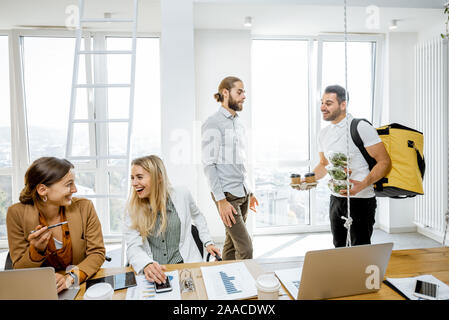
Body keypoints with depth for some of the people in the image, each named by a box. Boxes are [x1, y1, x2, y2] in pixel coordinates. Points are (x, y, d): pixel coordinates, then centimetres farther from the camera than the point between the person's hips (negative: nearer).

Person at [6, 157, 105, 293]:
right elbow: (19, 271, -3)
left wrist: (71, 278, -21)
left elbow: (97, 253, -5)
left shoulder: (84, 207, -9)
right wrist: (38, 250, -22)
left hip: (81, 286, 1)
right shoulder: (17, 214, -9)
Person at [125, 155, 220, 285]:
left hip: (185, 264, 0)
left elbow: (197, 215, 17)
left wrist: (208, 242, 9)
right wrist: (146, 265, -28)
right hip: (151, 270, 1)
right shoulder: (134, 207, -2)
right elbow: (132, 246, -8)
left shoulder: (182, 194, -3)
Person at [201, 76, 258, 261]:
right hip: (227, 195, -7)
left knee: (232, 245, 14)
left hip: (243, 193, 8)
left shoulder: (239, 123, 16)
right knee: (245, 248, -7)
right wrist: (221, 200, -18)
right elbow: (208, 165, -14)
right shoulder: (213, 124, -9)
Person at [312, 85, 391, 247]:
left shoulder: (362, 127, -13)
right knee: (339, 248, 17)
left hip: (361, 199, -6)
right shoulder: (324, 133, 8)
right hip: (335, 198, 7)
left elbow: (384, 162, -14)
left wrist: (363, 185, -28)